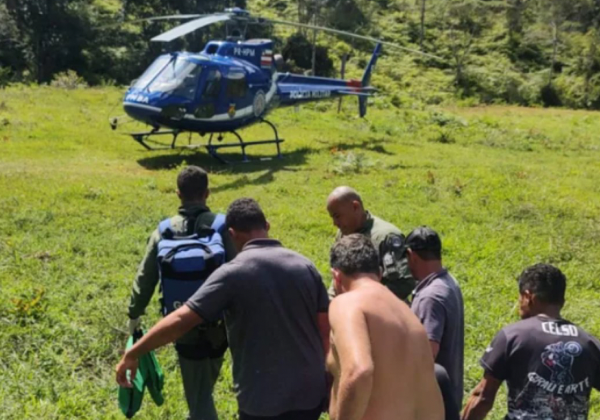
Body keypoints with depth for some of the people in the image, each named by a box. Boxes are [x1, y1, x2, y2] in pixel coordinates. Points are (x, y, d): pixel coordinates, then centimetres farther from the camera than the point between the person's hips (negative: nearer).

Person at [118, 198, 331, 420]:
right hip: (311, 393, 5)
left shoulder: (234, 273, -14)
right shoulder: (305, 266, 0)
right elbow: (325, 330, 5)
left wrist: (132, 354, -7)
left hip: (264, 401, -4)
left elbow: (179, 321, -17)